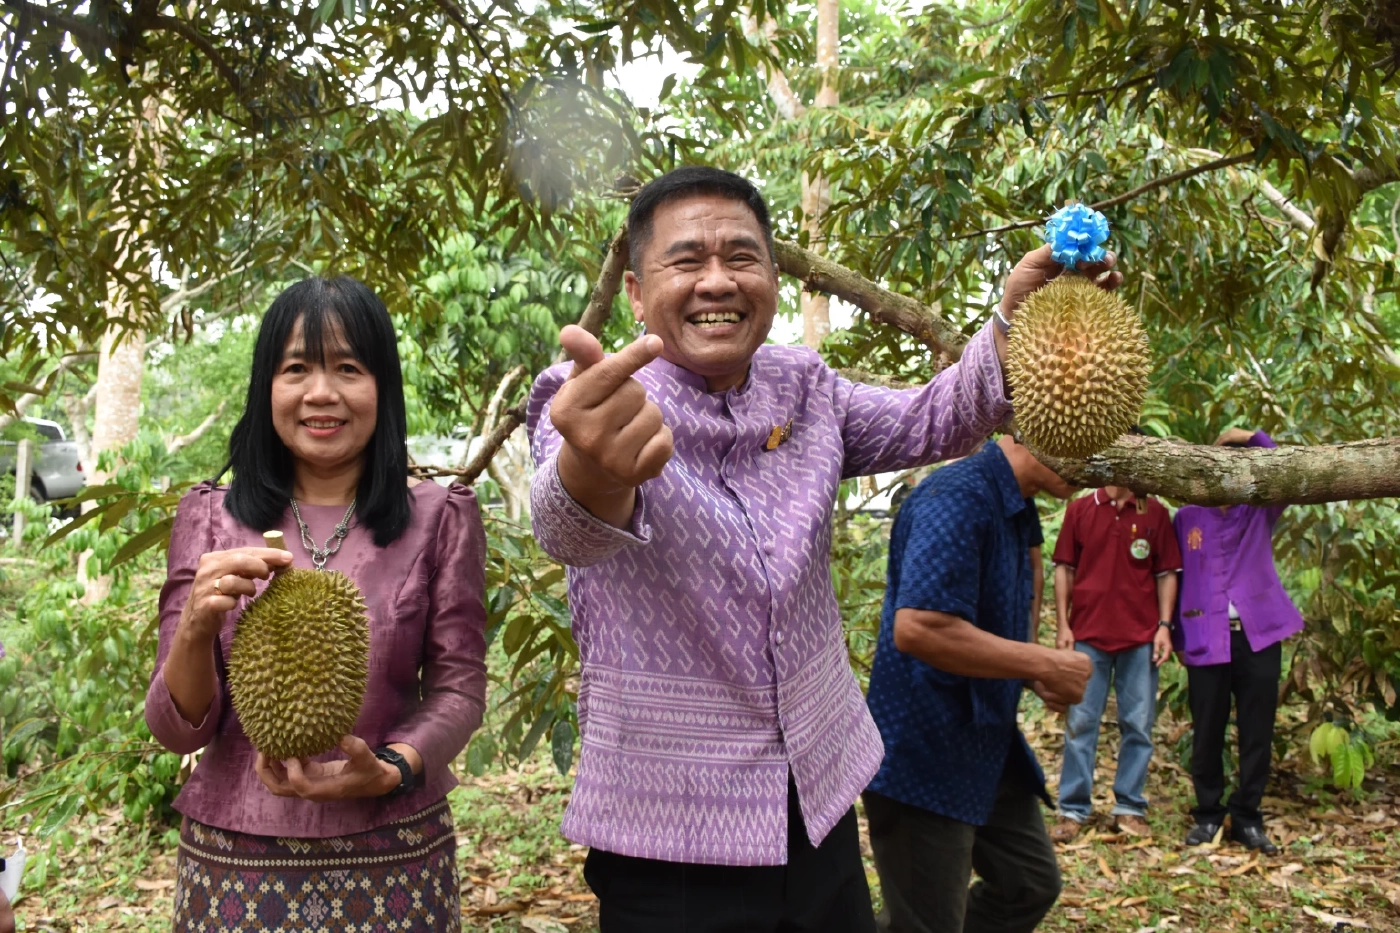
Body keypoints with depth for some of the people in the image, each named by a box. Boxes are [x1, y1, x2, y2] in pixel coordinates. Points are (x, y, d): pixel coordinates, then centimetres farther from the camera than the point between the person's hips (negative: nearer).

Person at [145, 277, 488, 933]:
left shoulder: (439, 518, -2)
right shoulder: (210, 517, 0)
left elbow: (460, 687, 0)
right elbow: (177, 729, -1)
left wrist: (389, 771, -18)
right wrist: (197, 627, -20)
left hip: (392, 863, -1)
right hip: (234, 863, 1)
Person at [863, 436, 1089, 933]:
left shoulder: (1016, 508, 9)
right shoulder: (957, 497, -22)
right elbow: (918, 627, -34)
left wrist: (1039, 672, 4)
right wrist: (1045, 663, -23)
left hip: (988, 747, 10)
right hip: (924, 756, -10)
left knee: (1031, 884, 19)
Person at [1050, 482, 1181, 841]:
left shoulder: (1156, 513, 5)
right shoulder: (1079, 509, 4)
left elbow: (1166, 573, 6)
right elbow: (1064, 569, 5)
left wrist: (1164, 626, -3)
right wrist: (1062, 625, -1)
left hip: (1141, 635, 1)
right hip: (1088, 633, -1)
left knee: (1137, 724, 5)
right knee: (1080, 722, 1)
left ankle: (1130, 808, 15)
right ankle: (1073, 809, 6)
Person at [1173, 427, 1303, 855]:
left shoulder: (1259, 511, 8)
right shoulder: (1186, 518, 7)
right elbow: (1174, 576, 8)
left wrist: (1254, 438, -14)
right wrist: (1176, 635, 6)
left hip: (1258, 634, 1)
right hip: (1207, 640, 0)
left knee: (1257, 732, 4)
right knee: (1206, 732, 5)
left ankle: (1246, 817, 15)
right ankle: (1208, 814, 18)